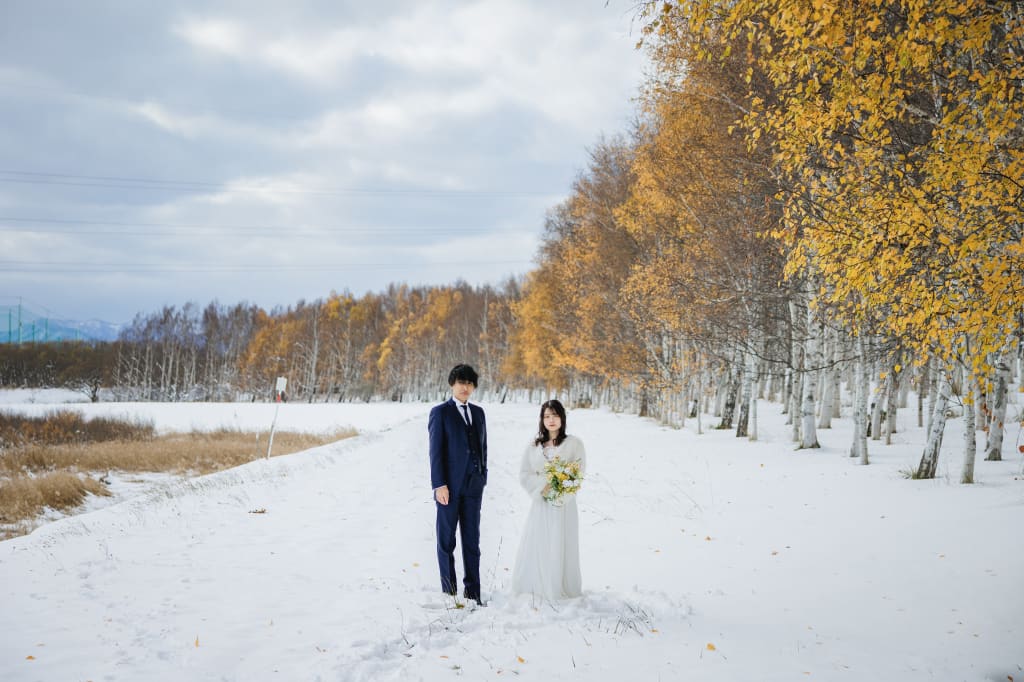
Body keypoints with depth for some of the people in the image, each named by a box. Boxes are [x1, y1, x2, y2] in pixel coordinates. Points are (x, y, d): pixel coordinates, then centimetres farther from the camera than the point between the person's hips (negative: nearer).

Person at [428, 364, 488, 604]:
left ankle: (472, 591, 13)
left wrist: (482, 478, 9)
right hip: (449, 486, -5)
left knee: (472, 539, 7)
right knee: (446, 539, 5)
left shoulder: (478, 413, 13)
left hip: (473, 486, 5)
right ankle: (449, 591, 12)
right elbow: (436, 451, -7)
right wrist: (439, 485, -13)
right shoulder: (440, 413, -3)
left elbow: (482, 447, 15)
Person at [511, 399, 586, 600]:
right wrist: (542, 485, -10)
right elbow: (524, 474, 6)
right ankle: (534, 589, 11)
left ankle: (560, 590, 5)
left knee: (560, 548, -3)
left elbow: (580, 472, -4)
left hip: (563, 505, -3)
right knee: (535, 547, 2)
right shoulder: (533, 446, 10)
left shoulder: (574, 444, 0)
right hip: (540, 504, 3)